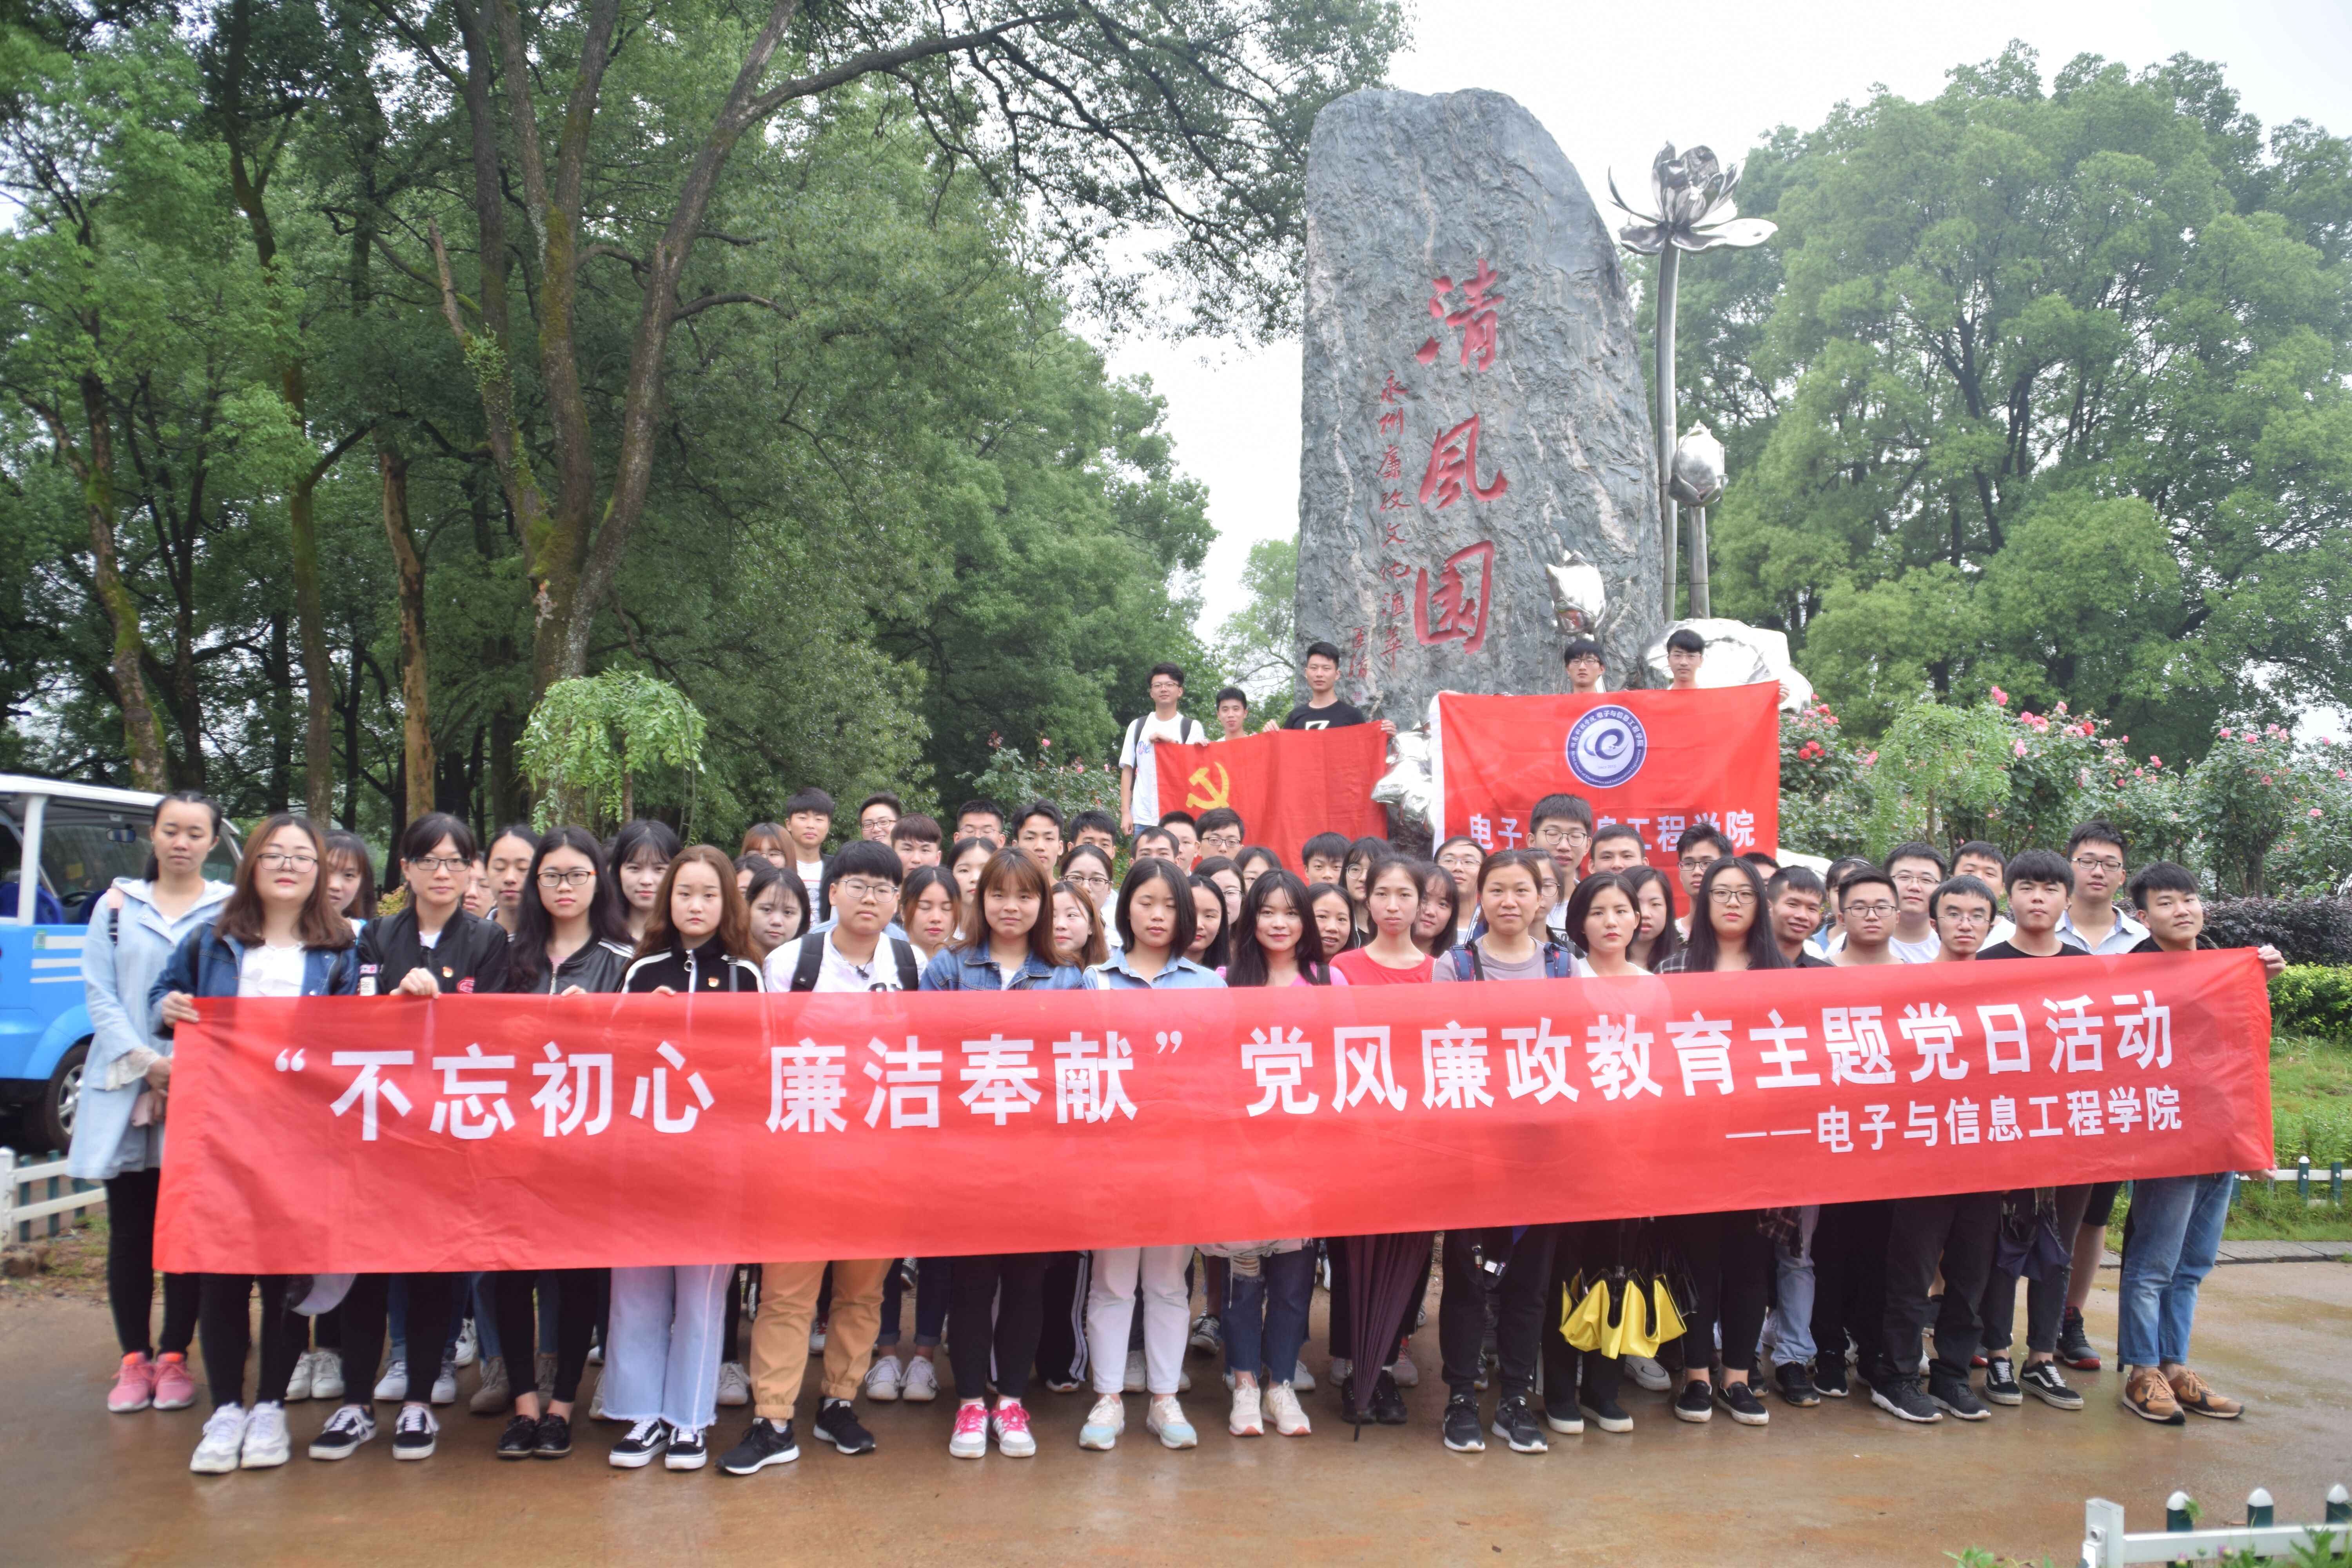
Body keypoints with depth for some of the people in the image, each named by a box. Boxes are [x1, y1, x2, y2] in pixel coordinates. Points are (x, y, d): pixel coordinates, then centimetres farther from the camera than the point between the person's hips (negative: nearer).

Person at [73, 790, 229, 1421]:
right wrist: (142, 1060, -9)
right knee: (130, 1229, 5)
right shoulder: (118, 904, 10)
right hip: (125, 1090, 2)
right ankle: (133, 1359, 14)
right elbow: (98, 991, 4)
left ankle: (174, 1357, 13)